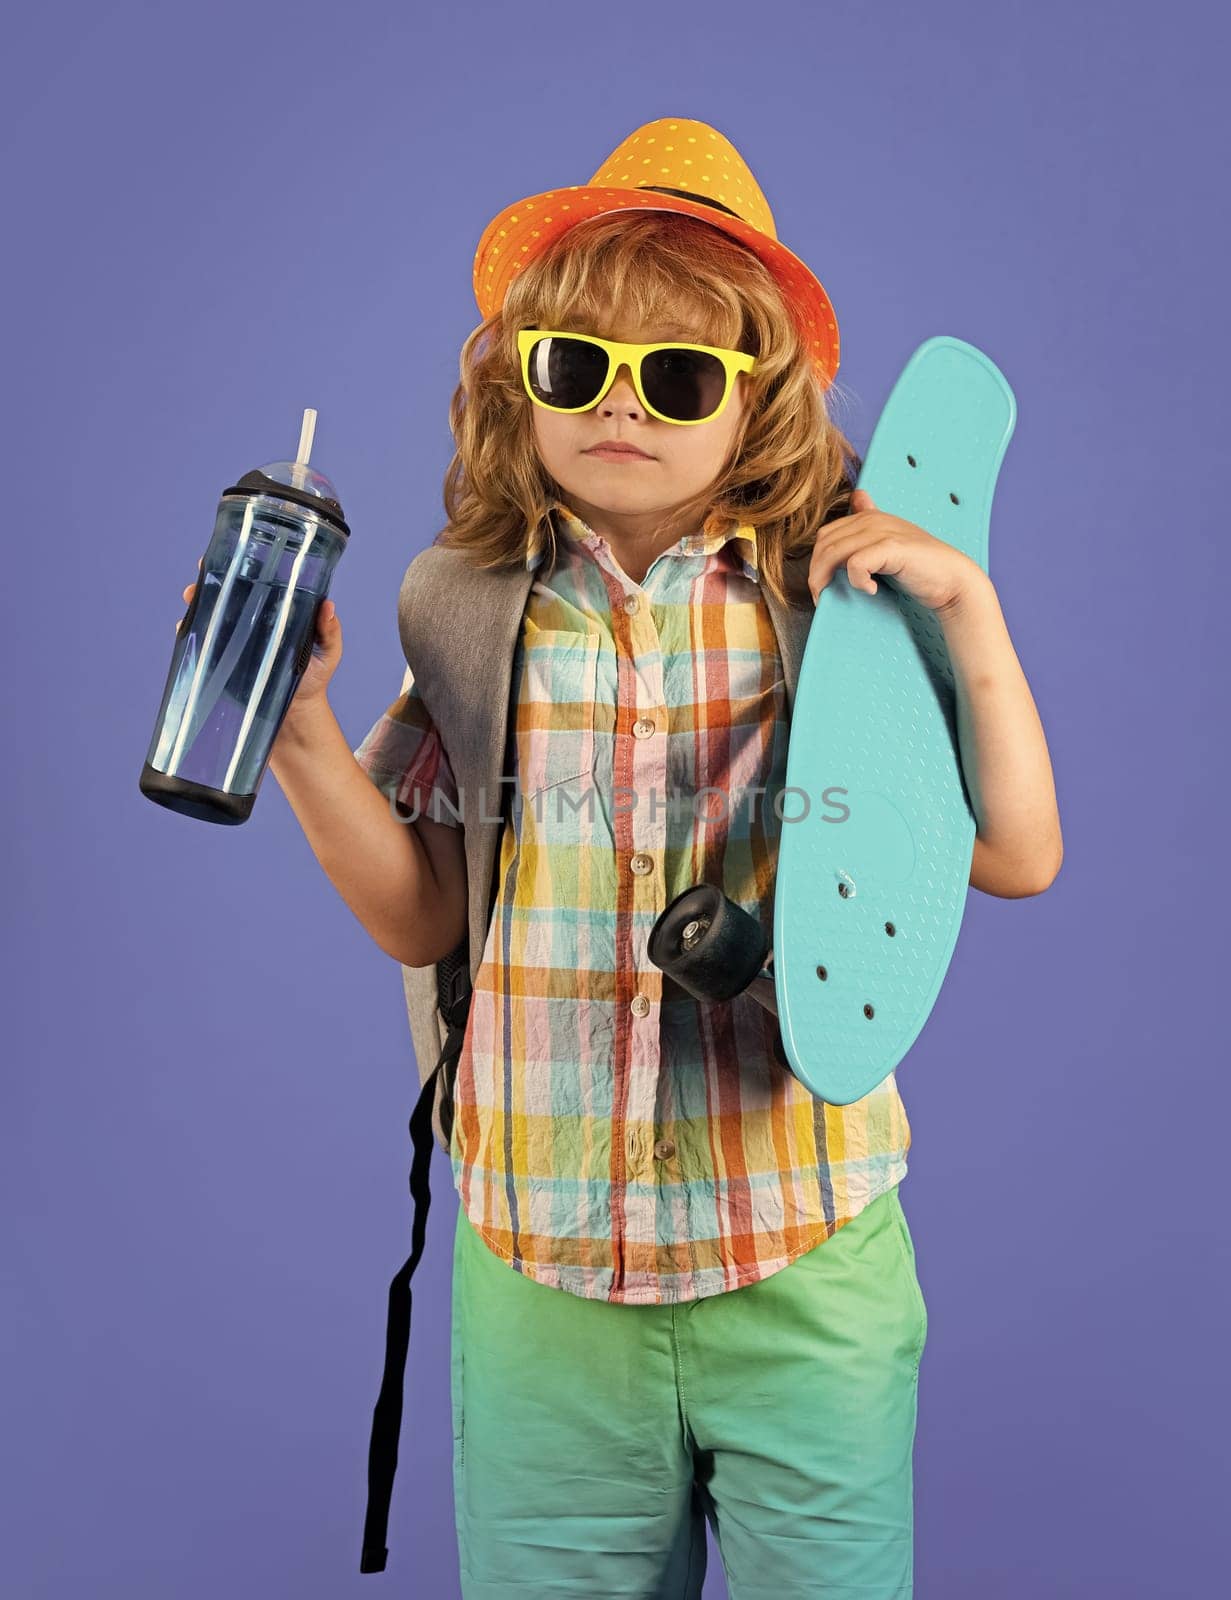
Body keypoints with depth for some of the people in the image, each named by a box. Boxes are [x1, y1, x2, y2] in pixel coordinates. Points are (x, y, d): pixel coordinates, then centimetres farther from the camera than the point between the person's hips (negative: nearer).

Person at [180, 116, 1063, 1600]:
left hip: (807, 1274, -1)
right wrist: (299, 724, -9)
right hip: (537, 1285, 2)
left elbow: (1020, 857, -4)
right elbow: (420, 918, 2)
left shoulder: (835, 605, -4)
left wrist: (968, 605, -13)